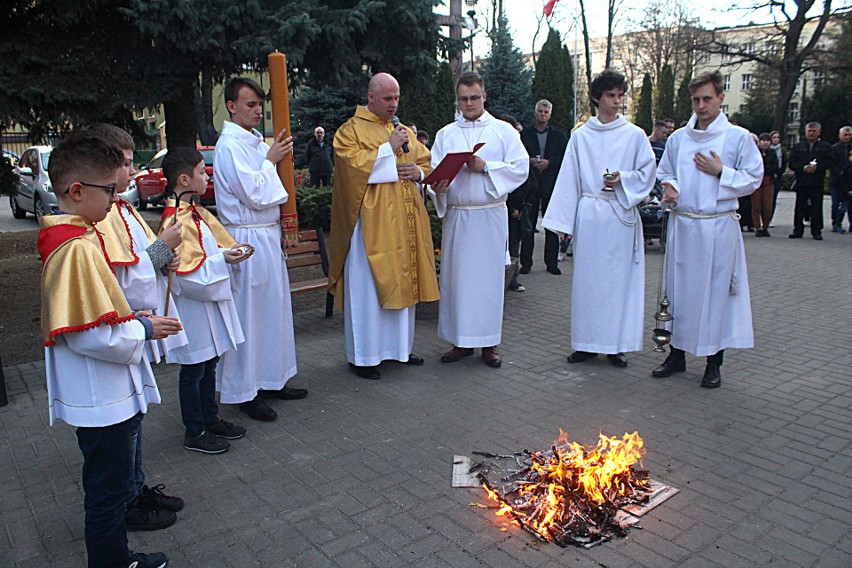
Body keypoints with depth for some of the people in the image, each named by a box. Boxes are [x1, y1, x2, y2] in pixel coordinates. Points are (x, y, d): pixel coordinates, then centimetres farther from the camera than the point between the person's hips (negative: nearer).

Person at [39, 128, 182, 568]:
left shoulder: (68, 238, 8)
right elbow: (89, 335, -27)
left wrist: (130, 319, 6)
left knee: (109, 483, 24)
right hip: (102, 399, -10)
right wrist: (142, 330, -14)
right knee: (108, 490, 8)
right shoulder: (77, 248, -24)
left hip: (106, 395, 10)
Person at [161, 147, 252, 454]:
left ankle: (210, 419, 35)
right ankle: (194, 433, 19)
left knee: (209, 364, 20)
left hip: (211, 302, 9)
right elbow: (185, 272, -25)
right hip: (192, 307, -9)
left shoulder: (197, 213, 9)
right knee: (193, 370, 5)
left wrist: (232, 251, 1)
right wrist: (222, 259, -23)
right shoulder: (175, 221, -21)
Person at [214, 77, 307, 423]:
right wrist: (270, 161, -8)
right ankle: (244, 392, 10)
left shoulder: (256, 143, 15)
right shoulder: (229, 147, -13)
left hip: (268, 236, 9)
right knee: (249, 313, -2)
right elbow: (255, 195, -18)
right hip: (247, 240, -9)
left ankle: (271, 380, 27)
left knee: (273, 309, 14)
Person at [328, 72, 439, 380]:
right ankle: (362, 356, 7)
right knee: (367, 287, -3)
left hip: (404, 221, 7)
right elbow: (352, 163, -15)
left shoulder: (404, 130, 19)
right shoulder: (351, 129, 0)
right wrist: (389, 147, -13)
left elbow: (426, 162, 21)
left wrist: (419, 172, -2)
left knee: (402, 281, 11)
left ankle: (400, 346, 24)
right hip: (371, 221, -6)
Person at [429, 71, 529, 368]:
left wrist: (486, 167, -14)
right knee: (456, 275, 4)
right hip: (455, 216, 2)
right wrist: (437, 186, -18)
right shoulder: (445, 134, 12)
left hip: (490, 215, -2)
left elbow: (521, 167, -3)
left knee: (490, 275, 2)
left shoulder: (503, 130, 6)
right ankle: (461, 340, 15)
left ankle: (489, 342, 12)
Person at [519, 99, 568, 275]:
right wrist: (530, 161, -11)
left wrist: (549, 162, -11)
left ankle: (551, 262, 10)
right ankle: (526, 262, 6)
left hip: (551, 183, 1)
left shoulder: (559, 135, 11)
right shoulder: (524, 134, 9)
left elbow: (564, 158, 4)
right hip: (530, 183, 0)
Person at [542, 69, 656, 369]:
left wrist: (623, 179, -13)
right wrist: (562, 220, 1)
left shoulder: (635, 135, 5)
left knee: (620, 277, 2)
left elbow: (648, 173, 7)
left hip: (621, 215, -1)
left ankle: (617, 344, 13)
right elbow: (569, 179, 6)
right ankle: (588, 342, 15)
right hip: (589, 216, 1)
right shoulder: (580, 136, 8)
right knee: (587, 278, 4)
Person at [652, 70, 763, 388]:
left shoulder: (738, 137, 0)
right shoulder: (678, 138, 10)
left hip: (719, 227, -3)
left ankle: (714, 362, 13)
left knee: (717, 290, 1)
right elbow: (664, 173, 19)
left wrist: (721, 172, -12)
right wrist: (669, 189, -2)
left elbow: (754, 179, 1)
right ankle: (677, 354, 21)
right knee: (679, 288, 8)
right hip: (682, 225, 3)